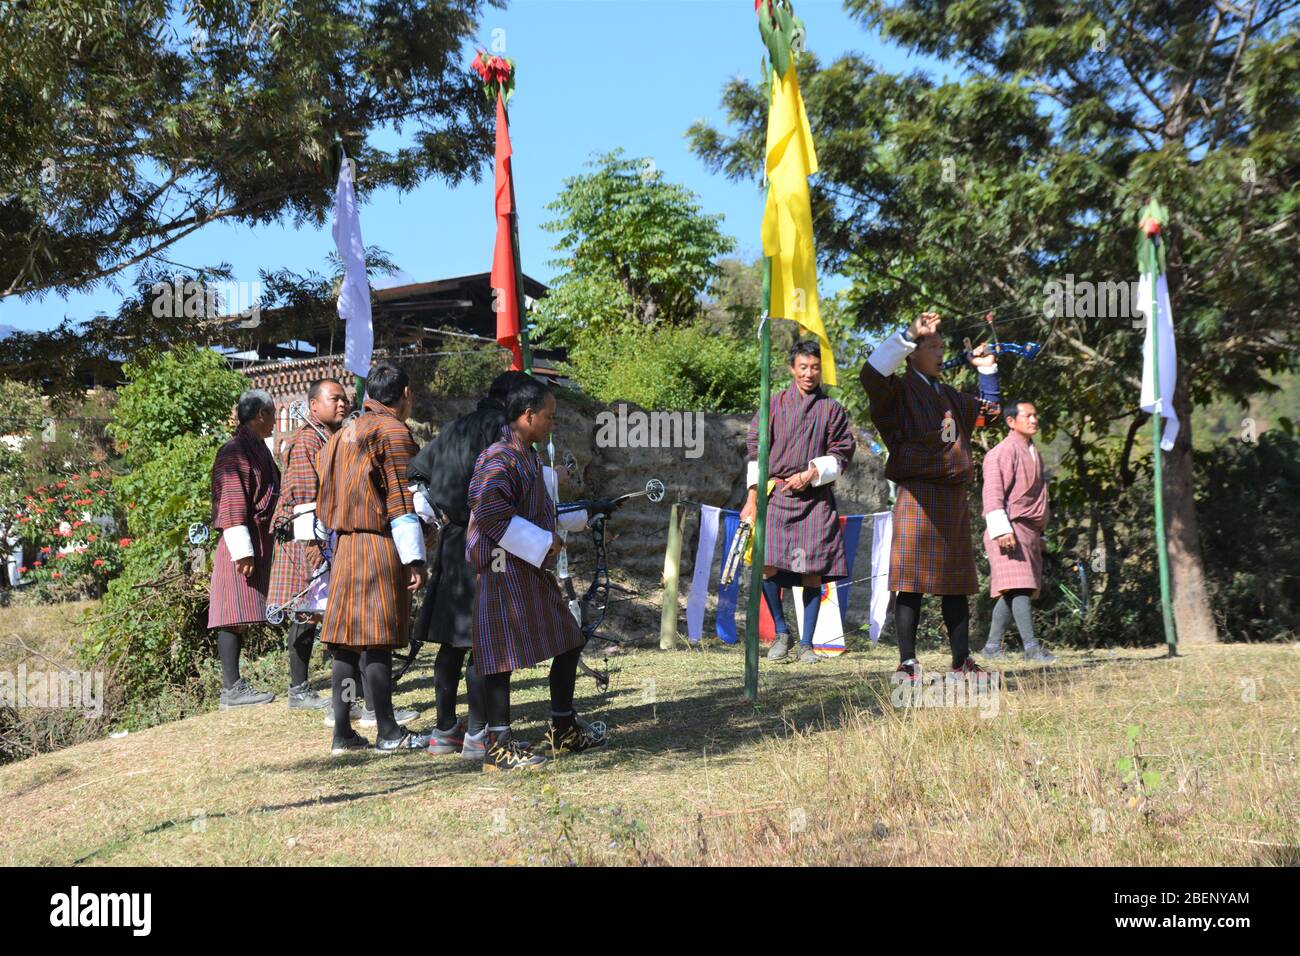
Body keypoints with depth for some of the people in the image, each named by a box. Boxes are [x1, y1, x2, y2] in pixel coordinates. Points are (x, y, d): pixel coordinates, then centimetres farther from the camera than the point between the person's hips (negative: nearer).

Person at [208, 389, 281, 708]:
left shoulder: (258, 449, 20)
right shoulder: (237, 450, -10)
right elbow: (231, 502, -16)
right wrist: (242, 549, -21)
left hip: (261, 543, 9)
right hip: (245, 544, -9)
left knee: (239, 616, 8)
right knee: (235, 615, -8)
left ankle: (233, 686, 9)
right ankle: (231, 688, -8)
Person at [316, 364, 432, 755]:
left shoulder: (346, 433, 19)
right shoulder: (393, 431, -7)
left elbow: (328, 500, 21)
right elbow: (400, 501, -13)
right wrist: (415, 558, -14)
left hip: (344, 546, 8)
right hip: (380, 547, -8)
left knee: (347, 639, 7)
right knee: (377, 641, -6)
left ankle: (343, 733, 10)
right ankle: (388, 733, -3)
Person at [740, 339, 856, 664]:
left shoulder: (831, 409, 8)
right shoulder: (775, 404, 7)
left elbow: (842, 453, 7)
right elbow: (755, 450, 5)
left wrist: (813, 474, -9)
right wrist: (752, 499, -1)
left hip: (815, 499, 0)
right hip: (776, 495, 0)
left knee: (812, 573, -2)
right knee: (768, 566, -12)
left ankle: (806, 643, 8)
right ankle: (781, 633, 9)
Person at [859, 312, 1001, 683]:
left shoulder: (948, 395, 20)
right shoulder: (899, 391, -3)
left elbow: (988, 408, 37)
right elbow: (871, 374, -26)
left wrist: (986, 369, 25)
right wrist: (909, 334, -26)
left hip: (955, 497, 7)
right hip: (918, 496, -7)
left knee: (956, 584, 10)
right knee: (912, 583, -7)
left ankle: (961, 662, 16)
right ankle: (907, 664, -4)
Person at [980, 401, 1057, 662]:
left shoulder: (1033, 453, 22)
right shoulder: (1003, 452, -7)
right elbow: (993, 494, -15)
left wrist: (1039, 535, 27)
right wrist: (1001, 530, -24)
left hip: (1029, 531, 9)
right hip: (1010, 529, -9)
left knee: (1014, 592, 7)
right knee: (1018, 587, -16)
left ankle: (992, 646, 12)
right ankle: (1031, 647, -22)